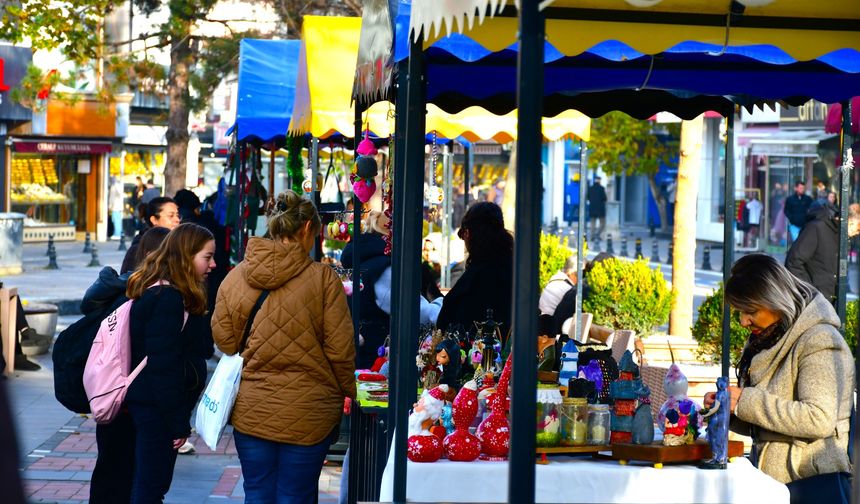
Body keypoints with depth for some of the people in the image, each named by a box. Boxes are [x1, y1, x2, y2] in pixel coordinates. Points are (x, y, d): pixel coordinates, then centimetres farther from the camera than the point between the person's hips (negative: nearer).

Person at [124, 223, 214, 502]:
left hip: (147, 403, 10)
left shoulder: (155, 291, 13)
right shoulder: (168, 298, -19)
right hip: (158, 407, -10)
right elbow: (164, 366, -22)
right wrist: (179, 423, -18)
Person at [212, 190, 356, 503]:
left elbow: (223, 340, 5)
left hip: (250, 412, 3)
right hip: (307, 417, -3)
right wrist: (347, 395, 7)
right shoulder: (323, 278, -11)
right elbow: (340, 351, -9)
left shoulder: (235, 278, -1)